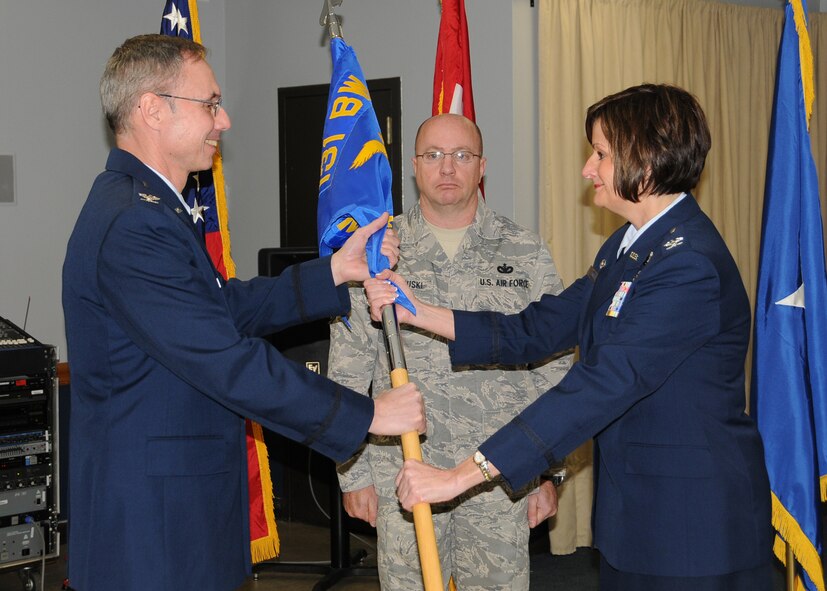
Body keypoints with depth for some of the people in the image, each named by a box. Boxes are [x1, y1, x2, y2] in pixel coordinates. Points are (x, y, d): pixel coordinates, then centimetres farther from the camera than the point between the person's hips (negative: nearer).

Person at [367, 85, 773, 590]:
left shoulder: (689, 266, -22)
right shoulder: (626, 247, 11)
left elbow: (600, 388, -28)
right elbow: (535, 331, 11)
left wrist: (463, 475, -28)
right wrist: (415, 311, 2)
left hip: (695, 523, -9)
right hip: (633, 509, 9)